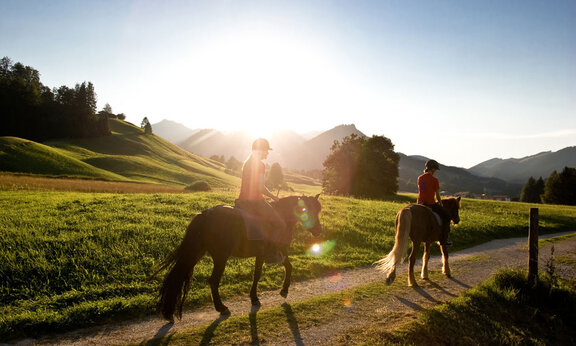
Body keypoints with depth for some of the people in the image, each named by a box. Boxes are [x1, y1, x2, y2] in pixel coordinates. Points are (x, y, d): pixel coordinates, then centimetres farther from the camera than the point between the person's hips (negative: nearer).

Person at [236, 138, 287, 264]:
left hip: (243, 201, 10)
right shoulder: (260, 165, -13)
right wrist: (273, 197, -5)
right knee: (281, 225, 2)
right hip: (256, 202, -9)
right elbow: (260, 187, -21)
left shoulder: (247, 162, 15)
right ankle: (270, 255, -3)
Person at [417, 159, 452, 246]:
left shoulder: (420, 178, 7)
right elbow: (437, 196, -5)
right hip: (431, 204, -6)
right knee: (446, 216, 10)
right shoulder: (434, 180, -10)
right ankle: (443, 239, 6)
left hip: (420, 204, 6)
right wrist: (441, 205, 12)